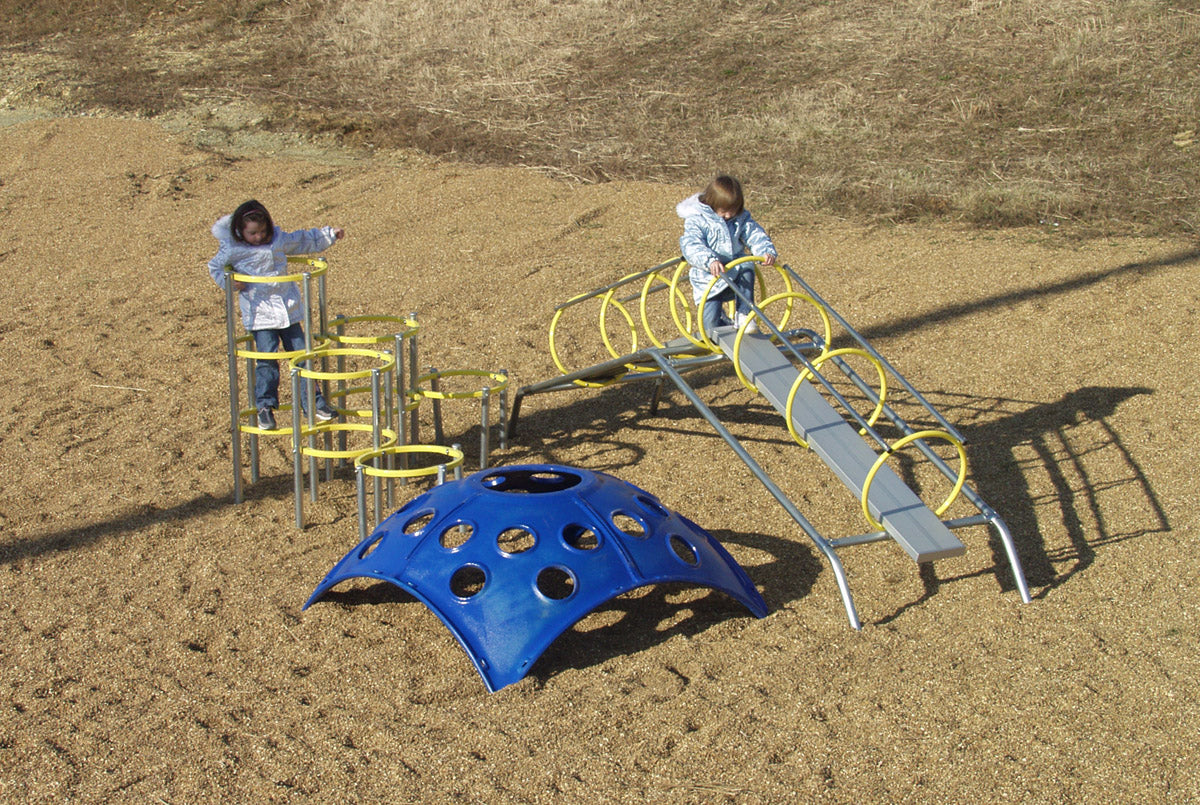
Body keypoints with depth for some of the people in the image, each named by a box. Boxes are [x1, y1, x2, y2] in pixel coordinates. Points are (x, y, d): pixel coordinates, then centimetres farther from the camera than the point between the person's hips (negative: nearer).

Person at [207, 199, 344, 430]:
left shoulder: (279, 240, 4)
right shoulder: (233, 250, -7)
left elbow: (305, 240, 20)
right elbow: (214, 266, 5)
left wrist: (329, 234, 19)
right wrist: (228, 281, -13)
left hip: (288, 310, 4)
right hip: (259, 313, -4)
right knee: (266, 358, -10)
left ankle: (313, 403, 13)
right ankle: (265, 407, 2)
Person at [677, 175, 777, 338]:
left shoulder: (741, 219, 5)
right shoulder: (696, 220, -10)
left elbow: (756, 236, -1)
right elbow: (691, 246, -24)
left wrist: (767, 252, -24)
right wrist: (710, 261, -43)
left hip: (734, 276, 3)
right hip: (709, 281, -3)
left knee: (747, 267, -32)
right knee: (711, 325, -16)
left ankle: (743, 315, -22)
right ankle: (723, 319, 22)